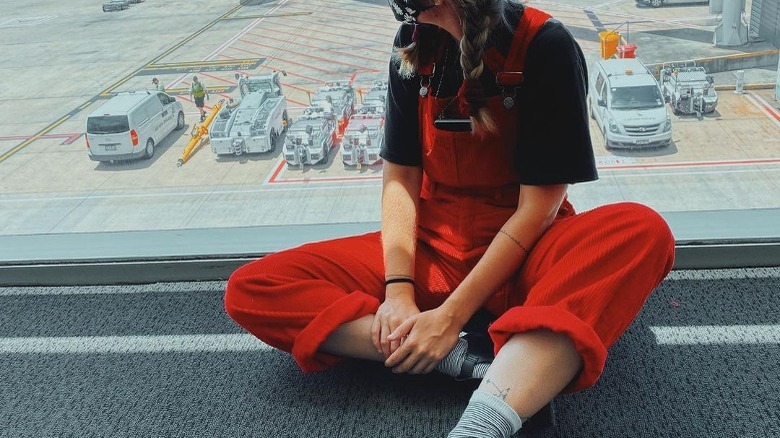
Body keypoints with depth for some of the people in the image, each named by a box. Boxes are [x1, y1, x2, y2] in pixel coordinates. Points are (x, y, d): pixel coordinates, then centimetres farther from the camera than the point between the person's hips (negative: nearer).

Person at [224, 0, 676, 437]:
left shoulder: (546, 46, -13)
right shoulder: (415, 49, 1)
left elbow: (538, 206, -16)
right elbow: (400, 177, 0)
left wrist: (451, 314, -22)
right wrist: (398, 288, -15)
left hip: (520, 253, -3)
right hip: (433, 246, 4)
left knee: (643, 231, -36)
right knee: (253, 289, -14)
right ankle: (464, 354, -28)